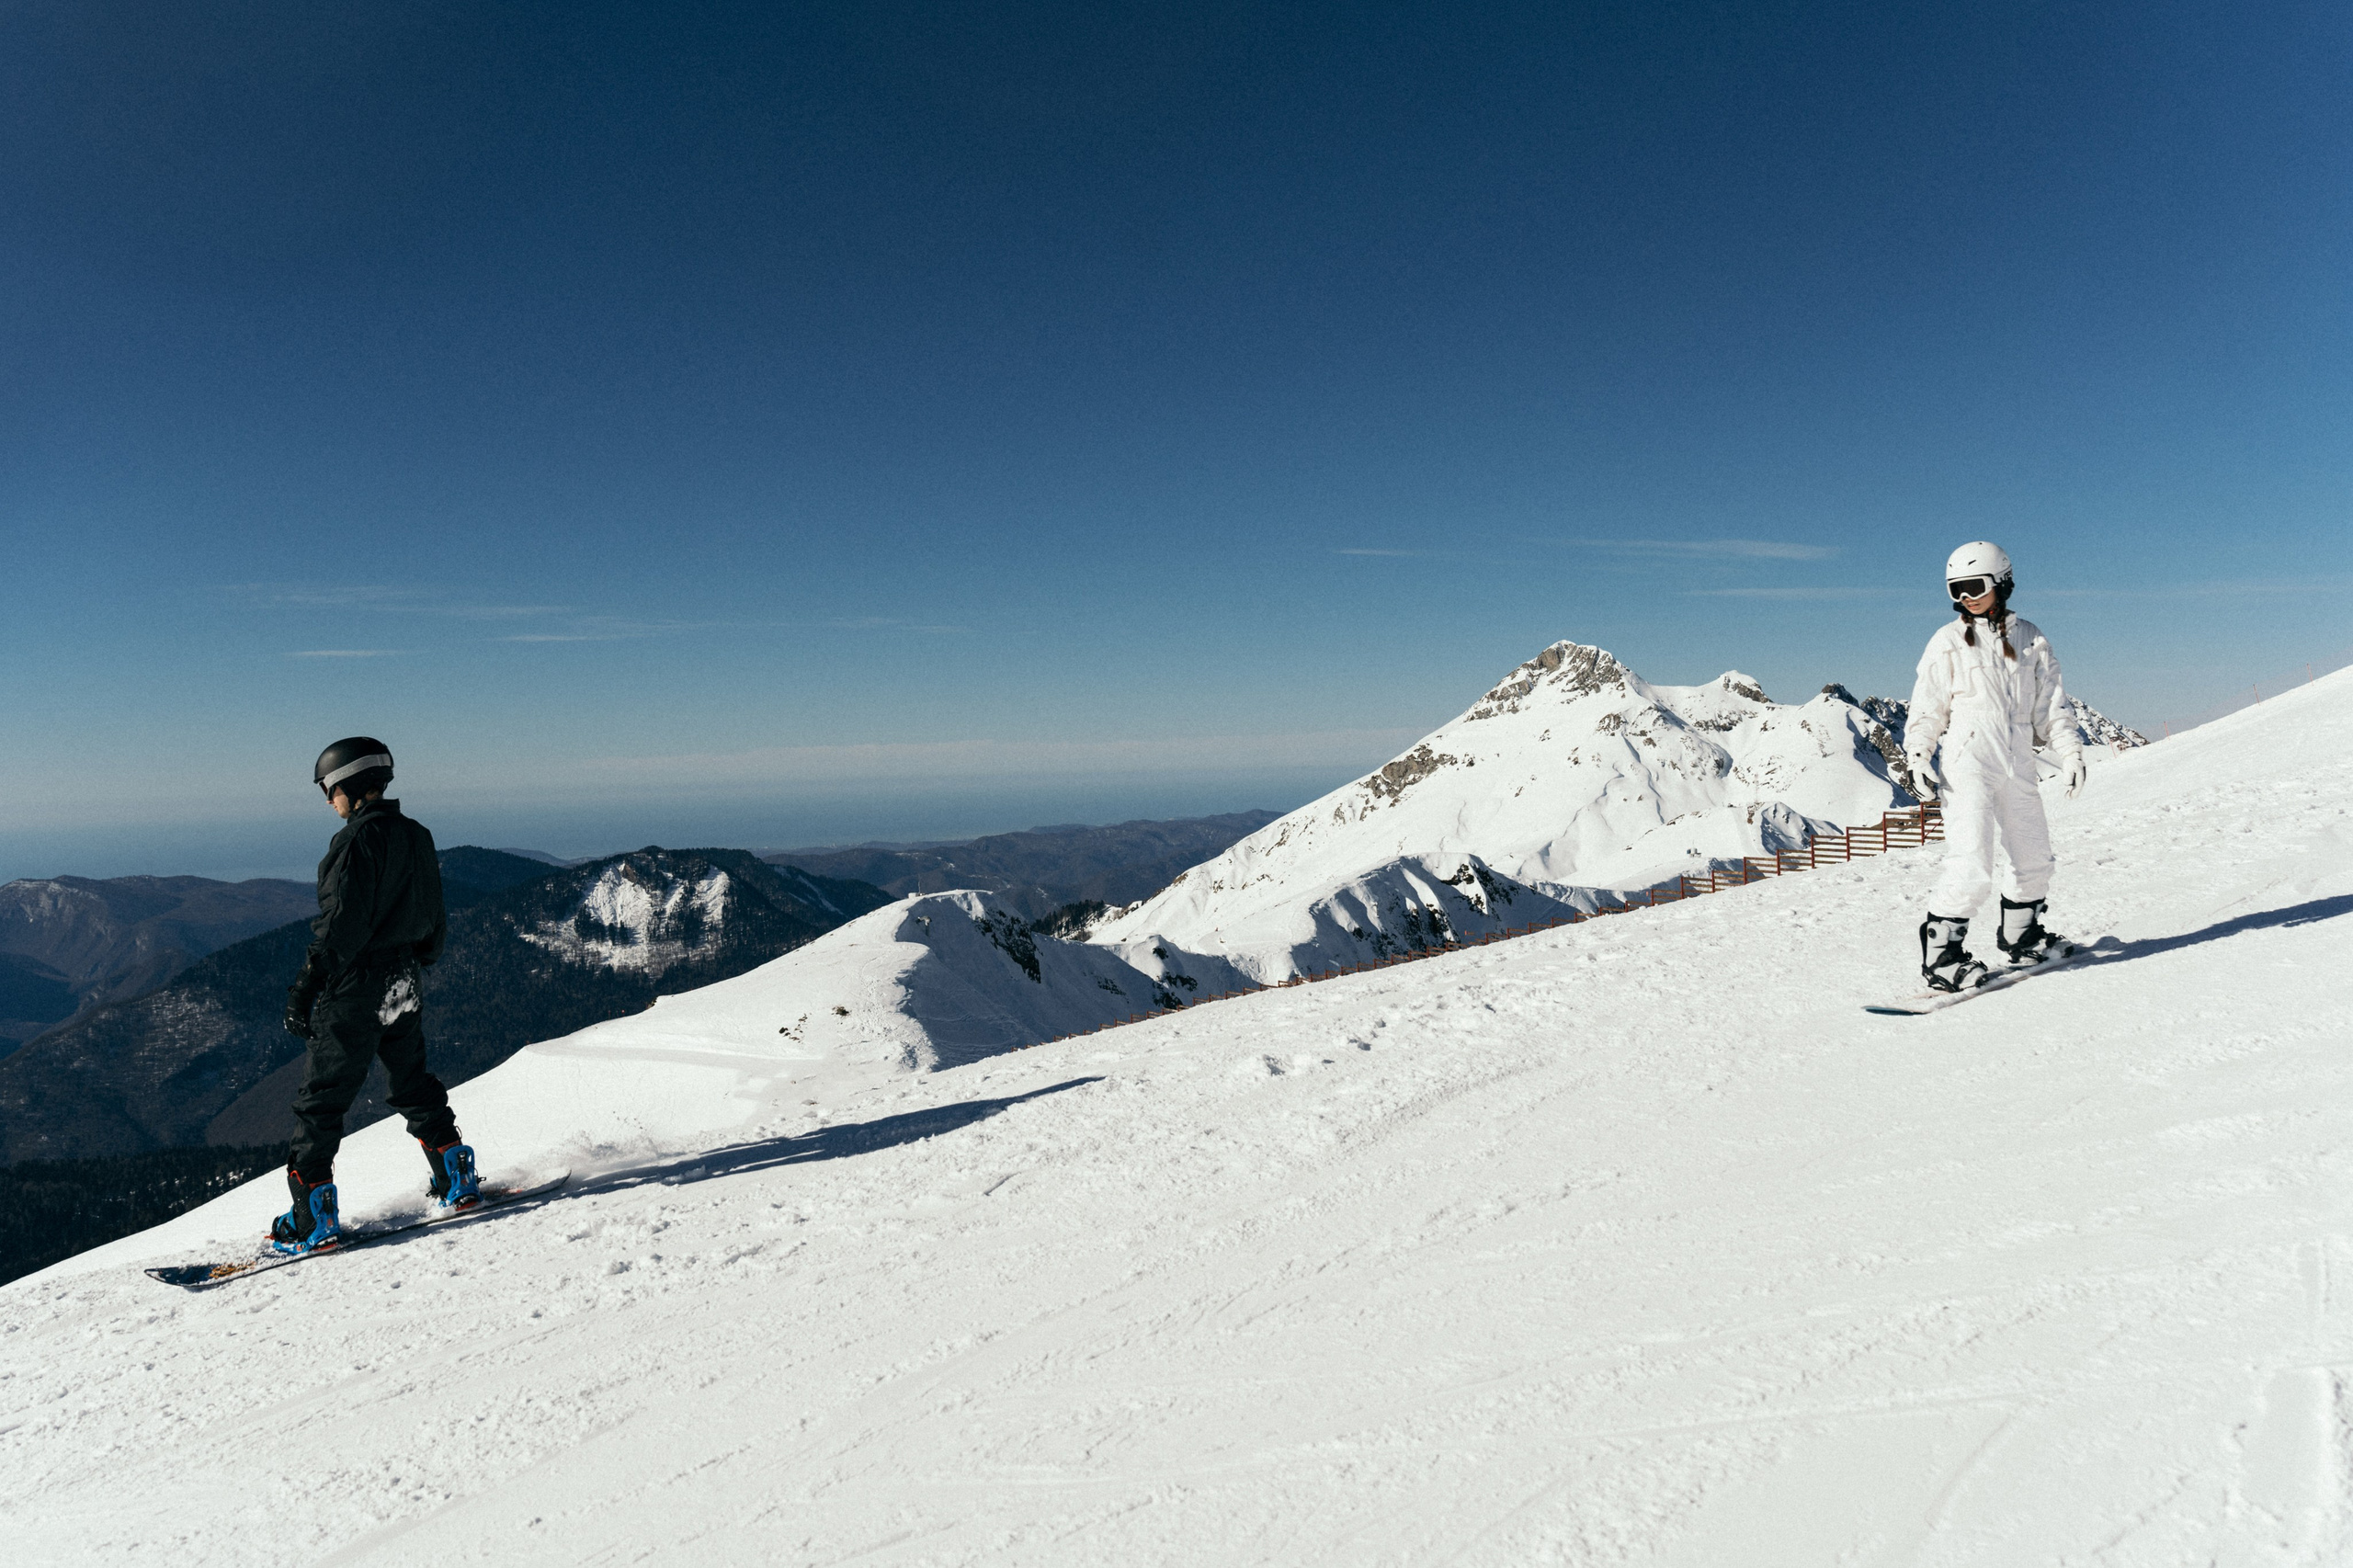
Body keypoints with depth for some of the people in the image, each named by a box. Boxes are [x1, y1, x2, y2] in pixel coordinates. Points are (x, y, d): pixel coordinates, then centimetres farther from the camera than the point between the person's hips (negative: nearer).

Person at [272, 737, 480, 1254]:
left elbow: (343, 924, -21)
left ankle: (314, 1218, 0)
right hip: (407, 985, 8)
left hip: (358, 990, -8)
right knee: (413, 1084, 21)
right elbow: (432, 918, 16)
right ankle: (457, 1180, 24)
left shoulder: (360, 839, -17)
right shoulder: (417, 835, 9)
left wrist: (305, 988, -16)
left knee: (319, 1101, 0)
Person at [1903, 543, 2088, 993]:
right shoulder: (1948, 642, 1)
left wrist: (2070, 752, 6)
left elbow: (2050, 704, 13)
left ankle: (2021, 939, 34)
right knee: (1971, 865, -16)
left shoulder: (2030, 640, 10)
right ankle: (1941, 955, -9)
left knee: (2032, 858, 15)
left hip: (2018, 766, 5)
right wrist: (1918, 755, -10)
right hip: (1967, 765, -5)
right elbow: (1926, 707, 1)